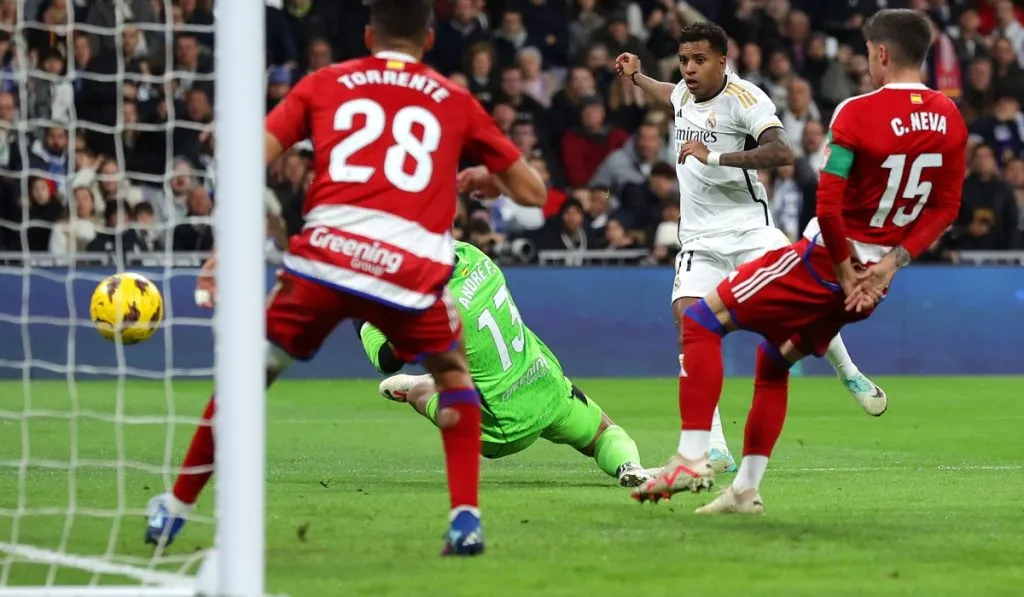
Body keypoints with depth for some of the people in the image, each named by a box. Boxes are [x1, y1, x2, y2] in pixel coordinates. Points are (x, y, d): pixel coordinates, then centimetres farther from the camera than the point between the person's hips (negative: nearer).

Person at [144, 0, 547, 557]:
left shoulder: (325, 83, 20)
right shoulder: (454, 102, 21)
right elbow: (532, 190, 25)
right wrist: (485, 177, 46)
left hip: (325, 256, 0)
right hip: (411, 271, 0)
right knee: (454, 373, 27)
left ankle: (174, 510, 27)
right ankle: (465, 519, 13)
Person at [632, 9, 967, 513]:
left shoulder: (858, 113, -19)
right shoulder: (950, 120, 0)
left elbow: (829, 206, -22)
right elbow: (946, 207, 3)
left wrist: (845, 271, -11)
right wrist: (892, 262, -1)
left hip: (824, 261, -7)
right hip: (876, 271, 7)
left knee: (701, 321, 3)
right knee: (775, 360, 25)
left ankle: (692, 458, -7)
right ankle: (746, 489, 24)